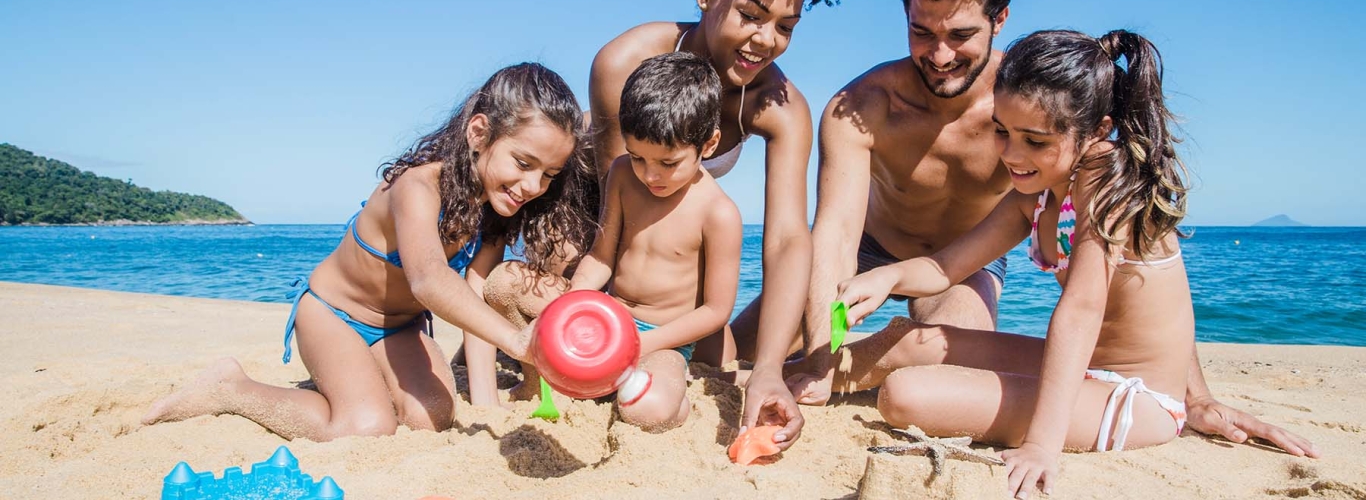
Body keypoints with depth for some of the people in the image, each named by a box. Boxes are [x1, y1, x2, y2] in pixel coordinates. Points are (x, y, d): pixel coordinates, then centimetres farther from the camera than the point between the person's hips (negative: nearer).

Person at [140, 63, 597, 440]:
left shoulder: (499, 206, -13)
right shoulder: (418, 187, -35)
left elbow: (477, 297, -16)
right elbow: (429, 279, -55)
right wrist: (517, 340, -70)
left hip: (400, 324, 6)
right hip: (332, 310, -6)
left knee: (434, 418, -17)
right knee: (366, 427, -27)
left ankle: (358, 375, 15)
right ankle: (231, 390, -4)